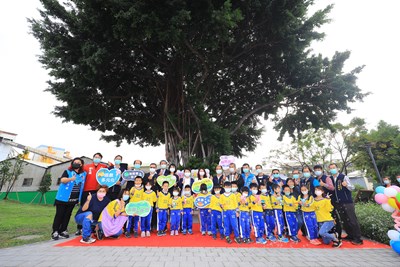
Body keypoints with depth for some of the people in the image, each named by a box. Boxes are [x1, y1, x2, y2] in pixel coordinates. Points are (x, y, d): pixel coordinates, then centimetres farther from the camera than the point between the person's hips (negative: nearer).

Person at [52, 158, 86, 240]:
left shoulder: (83, 174, 6)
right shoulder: (67, 171, -6)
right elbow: (62, 180, -22)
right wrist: (71, 179, -42)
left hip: (73, 199, 4)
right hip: (63, 198, -4)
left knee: (67, 215, 11)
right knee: (59, 214, 2)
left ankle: (63, 231, 22)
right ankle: (55, 232, 12)